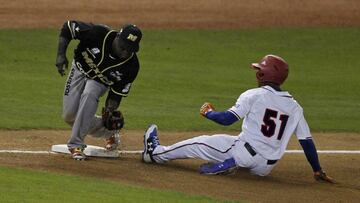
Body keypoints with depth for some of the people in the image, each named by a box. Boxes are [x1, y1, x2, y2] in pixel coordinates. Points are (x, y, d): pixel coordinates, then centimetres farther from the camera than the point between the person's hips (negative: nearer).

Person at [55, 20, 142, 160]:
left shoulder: (131, 65, -27)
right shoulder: (98, 34, -33)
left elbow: (117, 92, -17)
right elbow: (68, 26, -22)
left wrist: (110, 109, -34)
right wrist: (61, 54, -29)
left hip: (100, 82, -1)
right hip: (80, 70, 1)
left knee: (89, 95, -35)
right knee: (69, 116, -7)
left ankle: (76, 145, -31)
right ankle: (109, 133, 16)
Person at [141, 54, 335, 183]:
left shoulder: (254, 96, -8)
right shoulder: (294, 106, 6)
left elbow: (227, 119, -13)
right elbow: (307, 140, 4)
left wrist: (208, 112, 8)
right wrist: (318, 171, 10)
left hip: (245, 152, -4)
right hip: (265, 168, 4)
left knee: (199, 144, 13)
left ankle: (156, 153, 26)